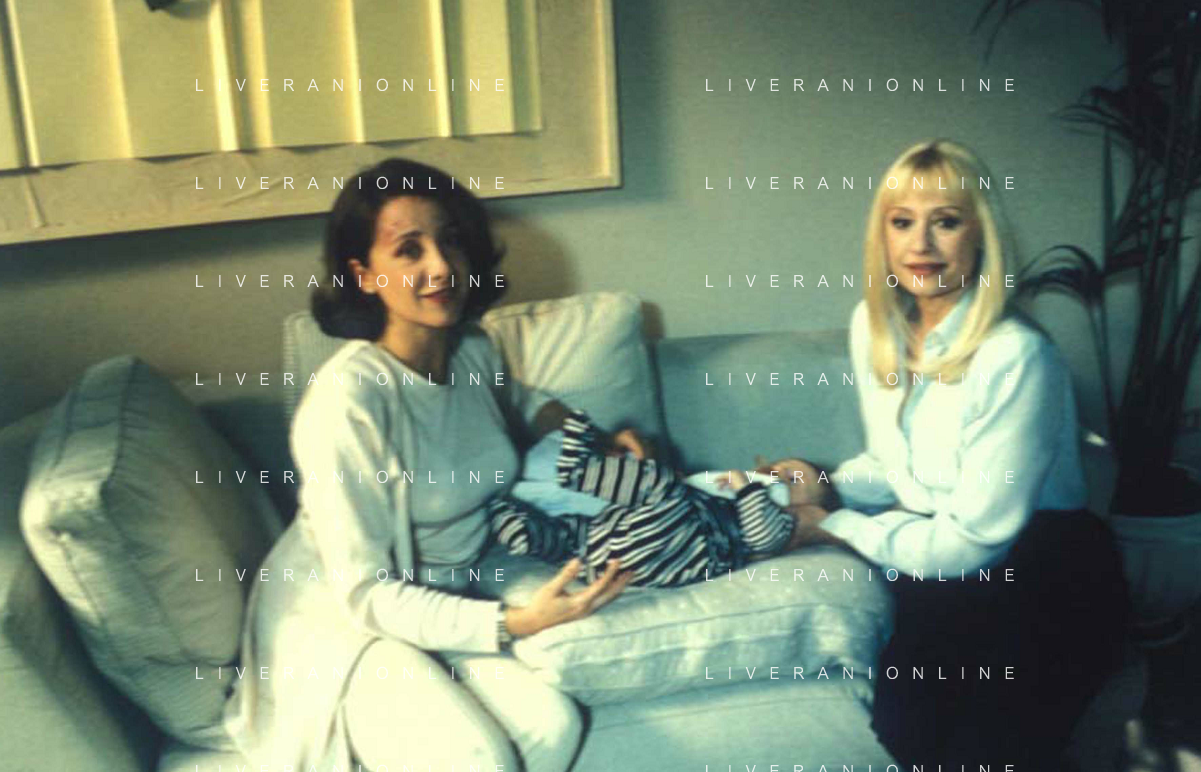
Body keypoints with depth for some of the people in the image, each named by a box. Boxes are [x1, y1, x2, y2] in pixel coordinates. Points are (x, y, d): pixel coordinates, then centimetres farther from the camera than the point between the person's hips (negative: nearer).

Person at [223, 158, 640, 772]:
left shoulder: (474, 352, -3)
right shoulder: (346, 397, -25)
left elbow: (516, 401, 24)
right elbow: (366, 592, -22)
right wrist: (515, 623, -29)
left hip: (441, 604, 6)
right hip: (341, 616, -6)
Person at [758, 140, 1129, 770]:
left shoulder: (1015, 357, -25)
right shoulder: (874, 326, -1)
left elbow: (969, 540, -22)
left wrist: (837, 528, -13)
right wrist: (830, 488, -8)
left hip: (1047, 590, -5)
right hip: (943, 575, 6)